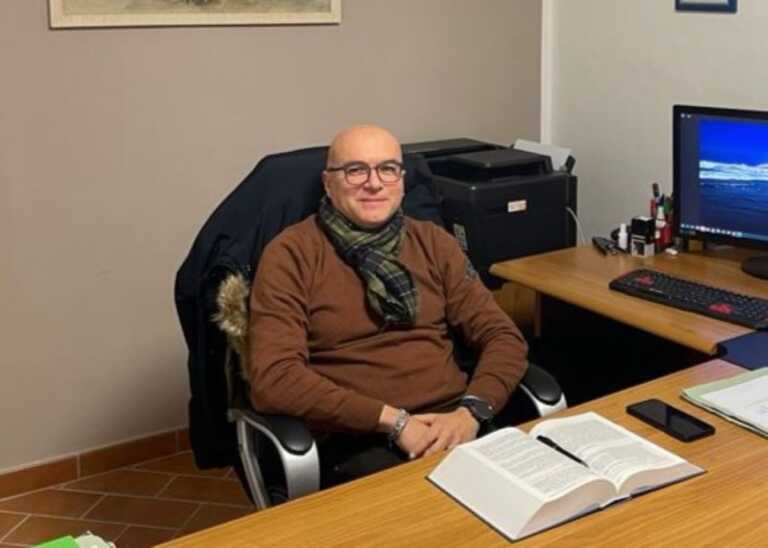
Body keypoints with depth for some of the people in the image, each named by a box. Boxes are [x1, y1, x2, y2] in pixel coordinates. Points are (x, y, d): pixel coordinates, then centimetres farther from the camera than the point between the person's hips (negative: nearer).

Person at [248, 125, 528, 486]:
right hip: (354, 442, -5)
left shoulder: (433, 242, 14)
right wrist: (392, 420, -16)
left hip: (451, 422, 5)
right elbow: (272, 378, -10)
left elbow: (504, 337, 10)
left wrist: (471, 411, -10)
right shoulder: (291, 254, 0)